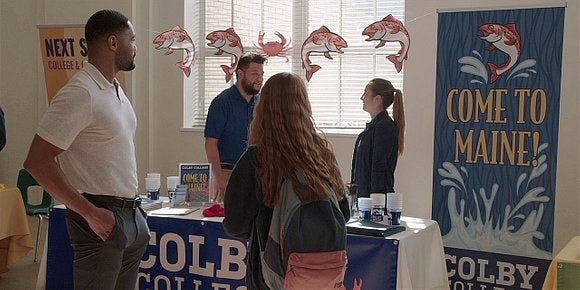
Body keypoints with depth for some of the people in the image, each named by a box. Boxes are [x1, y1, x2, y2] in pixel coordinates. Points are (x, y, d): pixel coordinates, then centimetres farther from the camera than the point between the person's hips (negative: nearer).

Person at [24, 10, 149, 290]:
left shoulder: (116, 90, 13)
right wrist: (91, 213, -20)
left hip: (130, 214, 9)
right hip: (100, 218, -9)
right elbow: (37, 162, -20)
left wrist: (135, 212, 15)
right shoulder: (80, 94, -16)